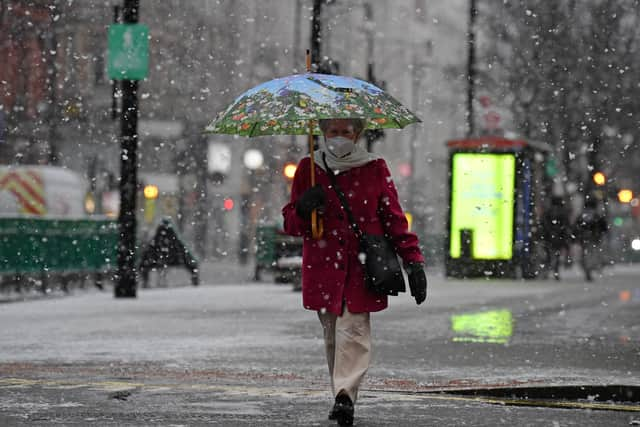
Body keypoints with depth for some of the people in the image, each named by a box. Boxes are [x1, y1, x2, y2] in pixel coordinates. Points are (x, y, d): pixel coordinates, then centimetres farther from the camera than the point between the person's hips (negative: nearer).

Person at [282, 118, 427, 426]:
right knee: (332, 333, 3)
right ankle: (343, 399, 11)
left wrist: (413, 260, -2)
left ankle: (345, 394, -25)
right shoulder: (308, 169, 9)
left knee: (353, 329, -15)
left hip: (362, 266, -2)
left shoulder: (375, 169, 6)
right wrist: (302, 209, -12)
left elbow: (394, 217, 7)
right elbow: (291, 225, 12)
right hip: (323, 266, 2)